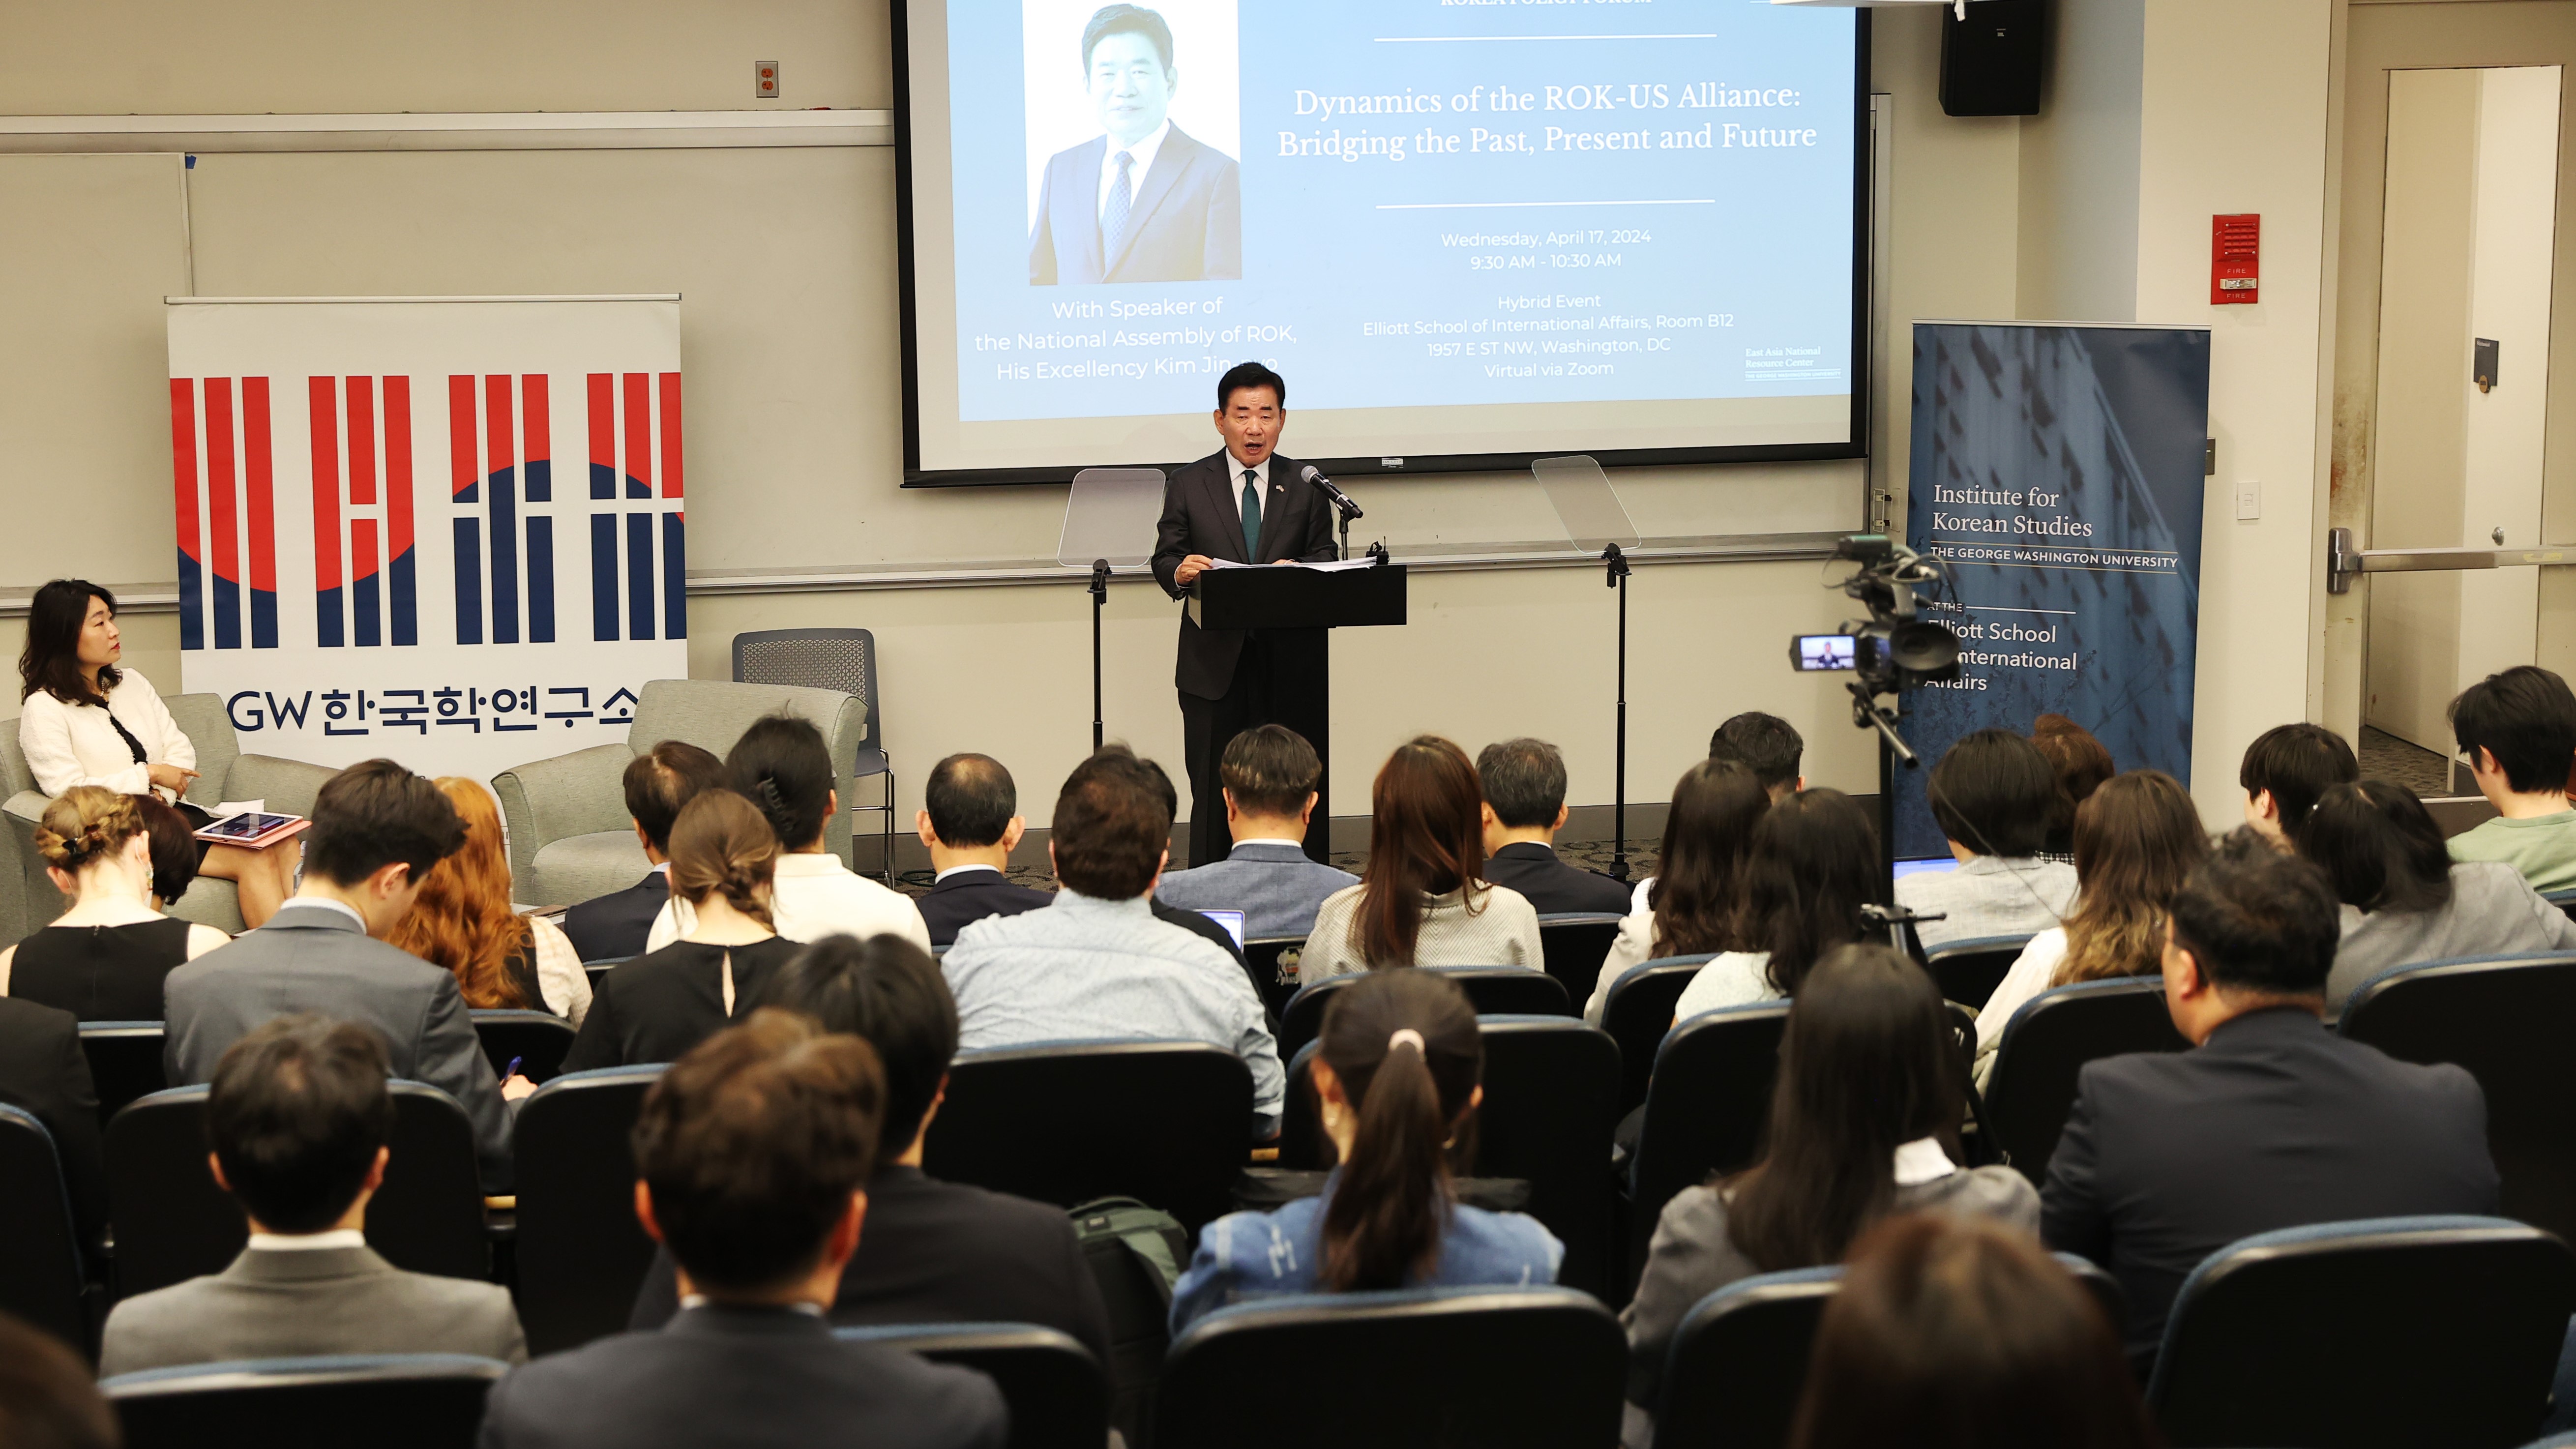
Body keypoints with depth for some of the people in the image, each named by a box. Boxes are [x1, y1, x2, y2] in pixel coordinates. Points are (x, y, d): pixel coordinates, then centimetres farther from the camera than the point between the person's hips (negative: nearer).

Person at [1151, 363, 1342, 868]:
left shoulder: (1308, 486, 9)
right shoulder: (1187, 486, 7)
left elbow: (1325, 559, 6)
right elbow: (1164, 559, 5)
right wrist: (1180, 572, -20)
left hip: (1292, 661, 1)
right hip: (1215, 661, -1)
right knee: (1213, 793, 1)